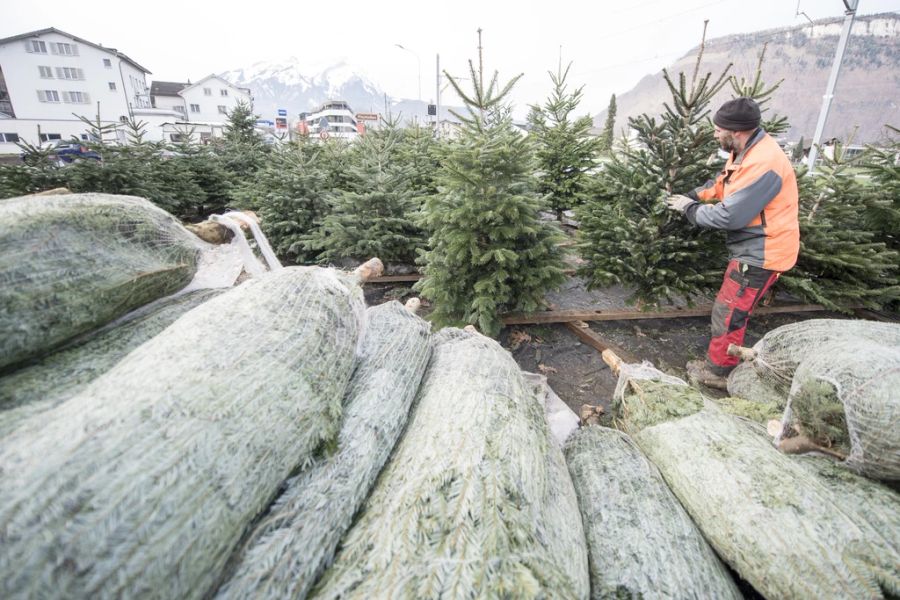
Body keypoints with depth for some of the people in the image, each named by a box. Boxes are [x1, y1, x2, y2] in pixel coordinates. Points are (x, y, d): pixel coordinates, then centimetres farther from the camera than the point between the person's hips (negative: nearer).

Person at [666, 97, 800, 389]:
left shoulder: (763, 164, -29)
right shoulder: (746, 150, 4)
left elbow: (729, 215, -28)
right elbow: (721, 183, 18)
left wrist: (689, 209, -14)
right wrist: (692, 196, 3)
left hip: (761, 253, -10)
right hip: (752, 247, 10)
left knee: (728, 311, -1)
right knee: (734, 309, 20)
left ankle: (718, 370, 15)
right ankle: (722, 360, 36)